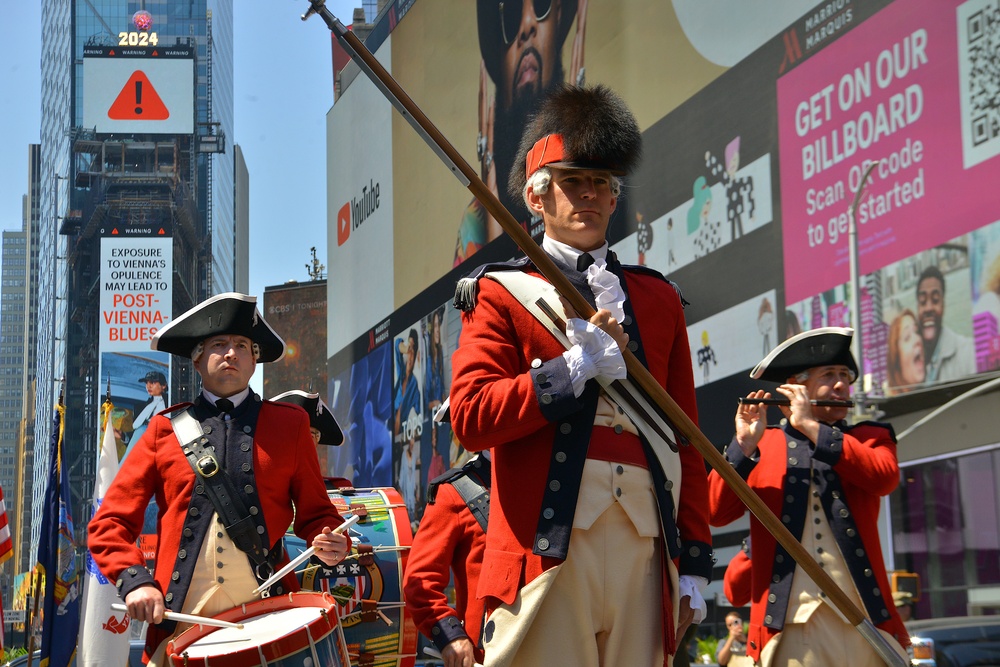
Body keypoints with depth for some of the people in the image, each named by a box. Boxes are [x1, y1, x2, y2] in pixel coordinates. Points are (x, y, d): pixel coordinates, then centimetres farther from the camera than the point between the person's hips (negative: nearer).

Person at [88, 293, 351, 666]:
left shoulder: (290, 424, 9)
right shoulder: (165, 430, 9)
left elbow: (314, 513, 12)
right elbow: (109, 523, 7)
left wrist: (329, 544, -9)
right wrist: (134, 580, -9)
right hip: (179, 626, 0)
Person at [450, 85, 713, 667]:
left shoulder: (658, 297, 19)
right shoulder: (502, 292, 9)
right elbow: (470, 417, -3)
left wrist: (695, 561, 10)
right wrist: (577, 368, -10)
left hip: (644, 549, 3)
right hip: (547, 548, -3)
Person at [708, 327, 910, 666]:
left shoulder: (871, 437, 17)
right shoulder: (761, 446, 14)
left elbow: (884, 478, -6)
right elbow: (717, 512, 1)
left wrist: (811, 427, -9)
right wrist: (744, 445, -10)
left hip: (866, 616, 1)